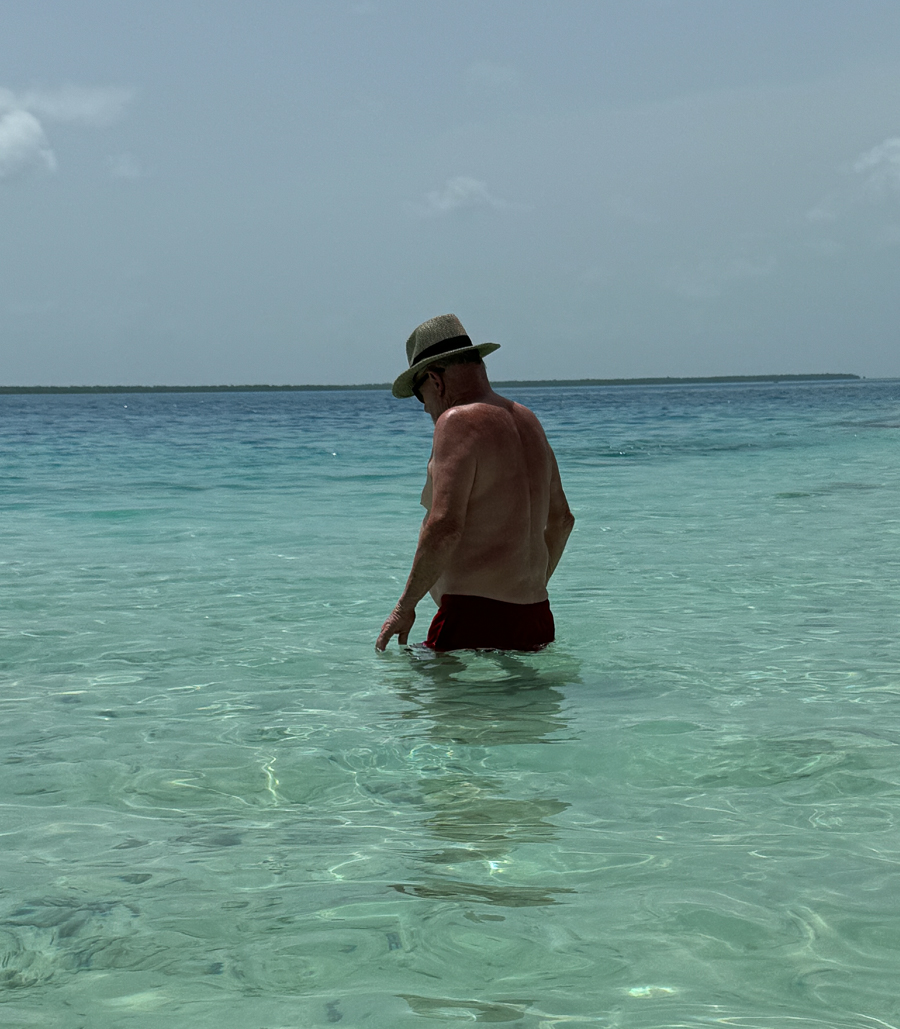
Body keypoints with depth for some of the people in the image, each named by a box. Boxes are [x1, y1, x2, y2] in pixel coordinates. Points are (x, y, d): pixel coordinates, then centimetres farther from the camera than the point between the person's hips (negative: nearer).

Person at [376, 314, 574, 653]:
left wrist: (405, 606, -11)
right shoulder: (527, 420, 17)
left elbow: (445, 528, -20)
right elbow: (561, 519, 27)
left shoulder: (458, 422, -9)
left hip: (474, 618, -9)